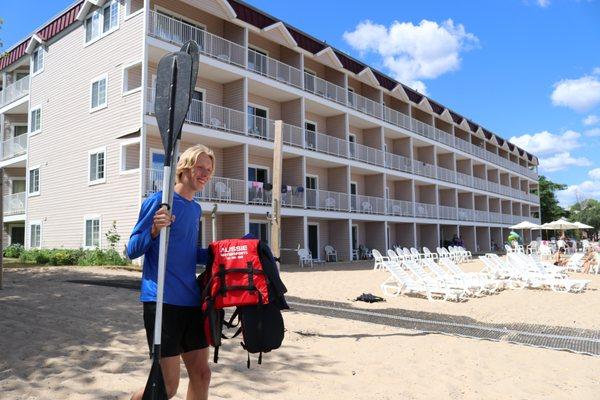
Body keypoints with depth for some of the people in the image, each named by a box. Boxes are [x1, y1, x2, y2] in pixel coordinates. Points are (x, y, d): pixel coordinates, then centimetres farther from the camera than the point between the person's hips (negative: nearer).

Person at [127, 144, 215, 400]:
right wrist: (154, 230, -24)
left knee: (201, 374, 11)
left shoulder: (196, 209, 14)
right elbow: (132, 250, -6)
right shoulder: (159, 201, -7)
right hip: (162, 301, -7)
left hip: (191, 300, 7)